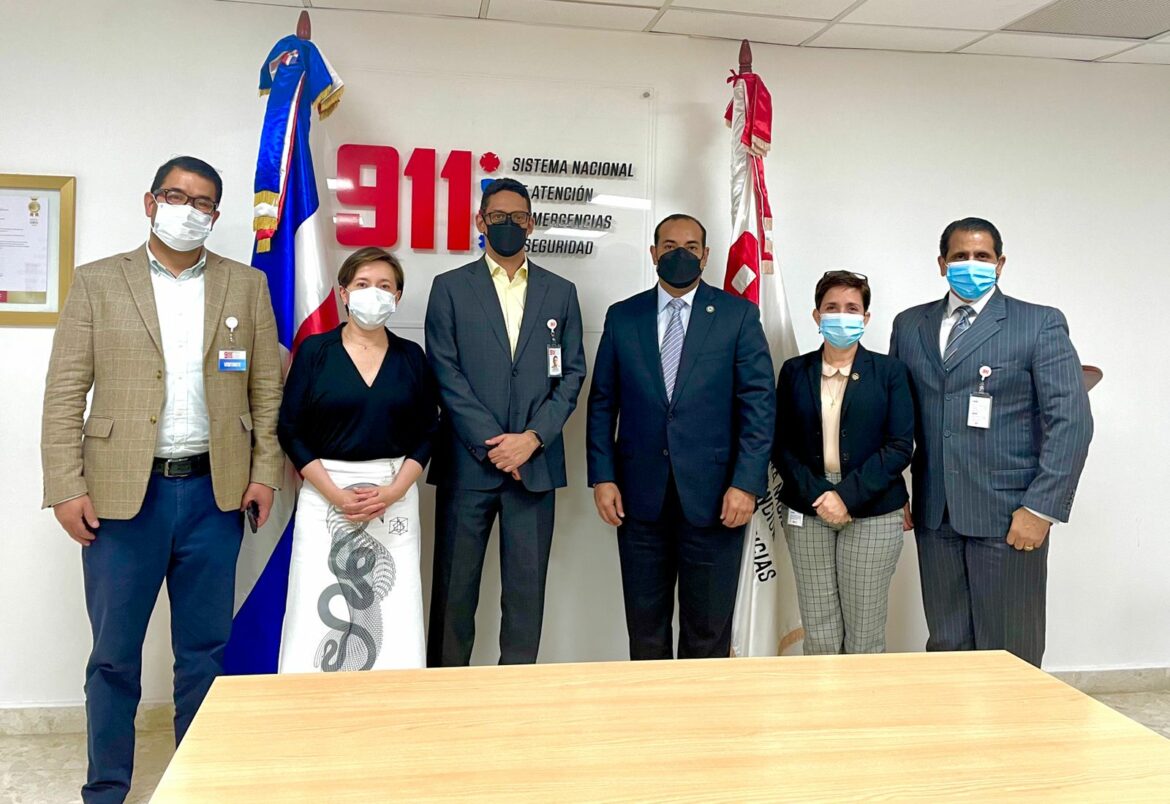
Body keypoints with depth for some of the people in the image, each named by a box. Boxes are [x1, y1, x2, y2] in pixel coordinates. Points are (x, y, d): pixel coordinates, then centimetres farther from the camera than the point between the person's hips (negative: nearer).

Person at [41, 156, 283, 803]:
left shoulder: (246, 286, 8)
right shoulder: (98, 282, 3)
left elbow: (267, 386, 7)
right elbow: (65, 392, 0)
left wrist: (265, 471, 1)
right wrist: (66, 487, -7)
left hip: (216, 492, 1)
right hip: (123, 491, -1)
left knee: (204, 649, 10)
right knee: (114, 652, 8)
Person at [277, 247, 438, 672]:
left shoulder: (411, 356, 7)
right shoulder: (314, 351, 1)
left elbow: (426, 433, 7)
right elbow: (291, 430, -2)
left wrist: (393, 491, -8)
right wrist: (337, 495, -11)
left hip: (395, 494, 2)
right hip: (326, 491, -1)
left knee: (395, 612, -2)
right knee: (319, 610, -4)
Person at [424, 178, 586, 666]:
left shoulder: (560, 292, 12)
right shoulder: (450, 288, 6)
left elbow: (572, 374, 7)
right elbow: (445, 373, -2)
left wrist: (533, 437, -7)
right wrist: (491, 443, -10)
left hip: (535, 462, 2)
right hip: (468, 461, -1)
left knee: (527, 589, 5)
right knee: (454, 588, 5)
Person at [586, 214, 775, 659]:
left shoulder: (738, 315, 1)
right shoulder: (622, 317, 8)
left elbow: (759, 404, -3)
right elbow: (602, 403, 9)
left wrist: (746, 484, -11)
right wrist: (602, 476, 0)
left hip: (713, 497, -2)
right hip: (640, 495, 2)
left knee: (709, 630, 7)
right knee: (645, 627, 11)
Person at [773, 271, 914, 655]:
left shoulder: (890, 372, 4)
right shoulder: (794, 372, 8)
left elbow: (900, 446, -3)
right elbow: (781, 445, 5)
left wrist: (848, 494, -13)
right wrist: (816, 495, -10)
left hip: (873, 515, -1)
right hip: (807, 513, 1)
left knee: (865, 636, 1)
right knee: (818, 637, 2)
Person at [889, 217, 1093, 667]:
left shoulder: (1040, 325, 0)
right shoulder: (910, 325, 11)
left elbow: (1072, 421, -6)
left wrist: (1041, 508, -13)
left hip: (1008, 516, -3)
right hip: (935, 515, 3)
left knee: (1008, 656, 3)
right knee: (946, 647, 9)